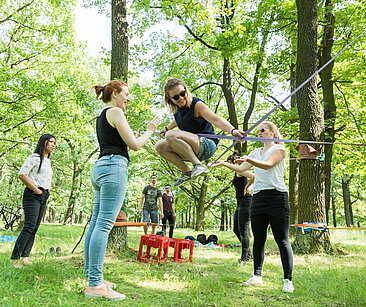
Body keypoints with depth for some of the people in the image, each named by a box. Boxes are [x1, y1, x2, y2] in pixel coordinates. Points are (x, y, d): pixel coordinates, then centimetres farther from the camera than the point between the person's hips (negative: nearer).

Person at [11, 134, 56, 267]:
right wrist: (36, 190, -13)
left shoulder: (48, 161, 21)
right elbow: (22, 175, -14)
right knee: (29, 227, -15)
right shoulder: (34, 157, -4)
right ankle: (14, 258, -12)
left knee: (34, 229, 3)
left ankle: (25, 258, 3)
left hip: (43, 197, 8)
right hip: (32, 195, -8)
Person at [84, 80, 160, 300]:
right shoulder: (115, 112, -4)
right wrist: (150, 130, 8)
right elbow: (135, 145, -7)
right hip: (114, 167, -10)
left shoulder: (102, 116, 24)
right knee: (104, 224, -13)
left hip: (101, 167, 10)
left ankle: (92, 277, 13)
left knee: (97, 222, 8)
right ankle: (95, 285, -13)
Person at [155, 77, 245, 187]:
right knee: (160, 146, -7)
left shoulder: (196, 105, -16)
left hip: (207, 145, -8)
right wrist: (166, 128, 45)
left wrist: (232, 130, -49)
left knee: (171, 136, -28)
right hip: (194, 151, 8)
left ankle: (198, 165, -24)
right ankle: (187, 173, -5)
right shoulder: (177, 108, 5)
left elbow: (215, 119, -32)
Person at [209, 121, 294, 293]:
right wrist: (224, 163, 7)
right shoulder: (256, 152, 20)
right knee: (258, 239, 8)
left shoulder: (279, 149, 1)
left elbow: (268, 165, -17)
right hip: (258, 197, 6)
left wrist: (249, 160, -33)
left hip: (277, 197, -6)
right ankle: (257, 276, 18)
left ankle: (288, 280, 1)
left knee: (282, 240, -5)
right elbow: (241, 169, 19)